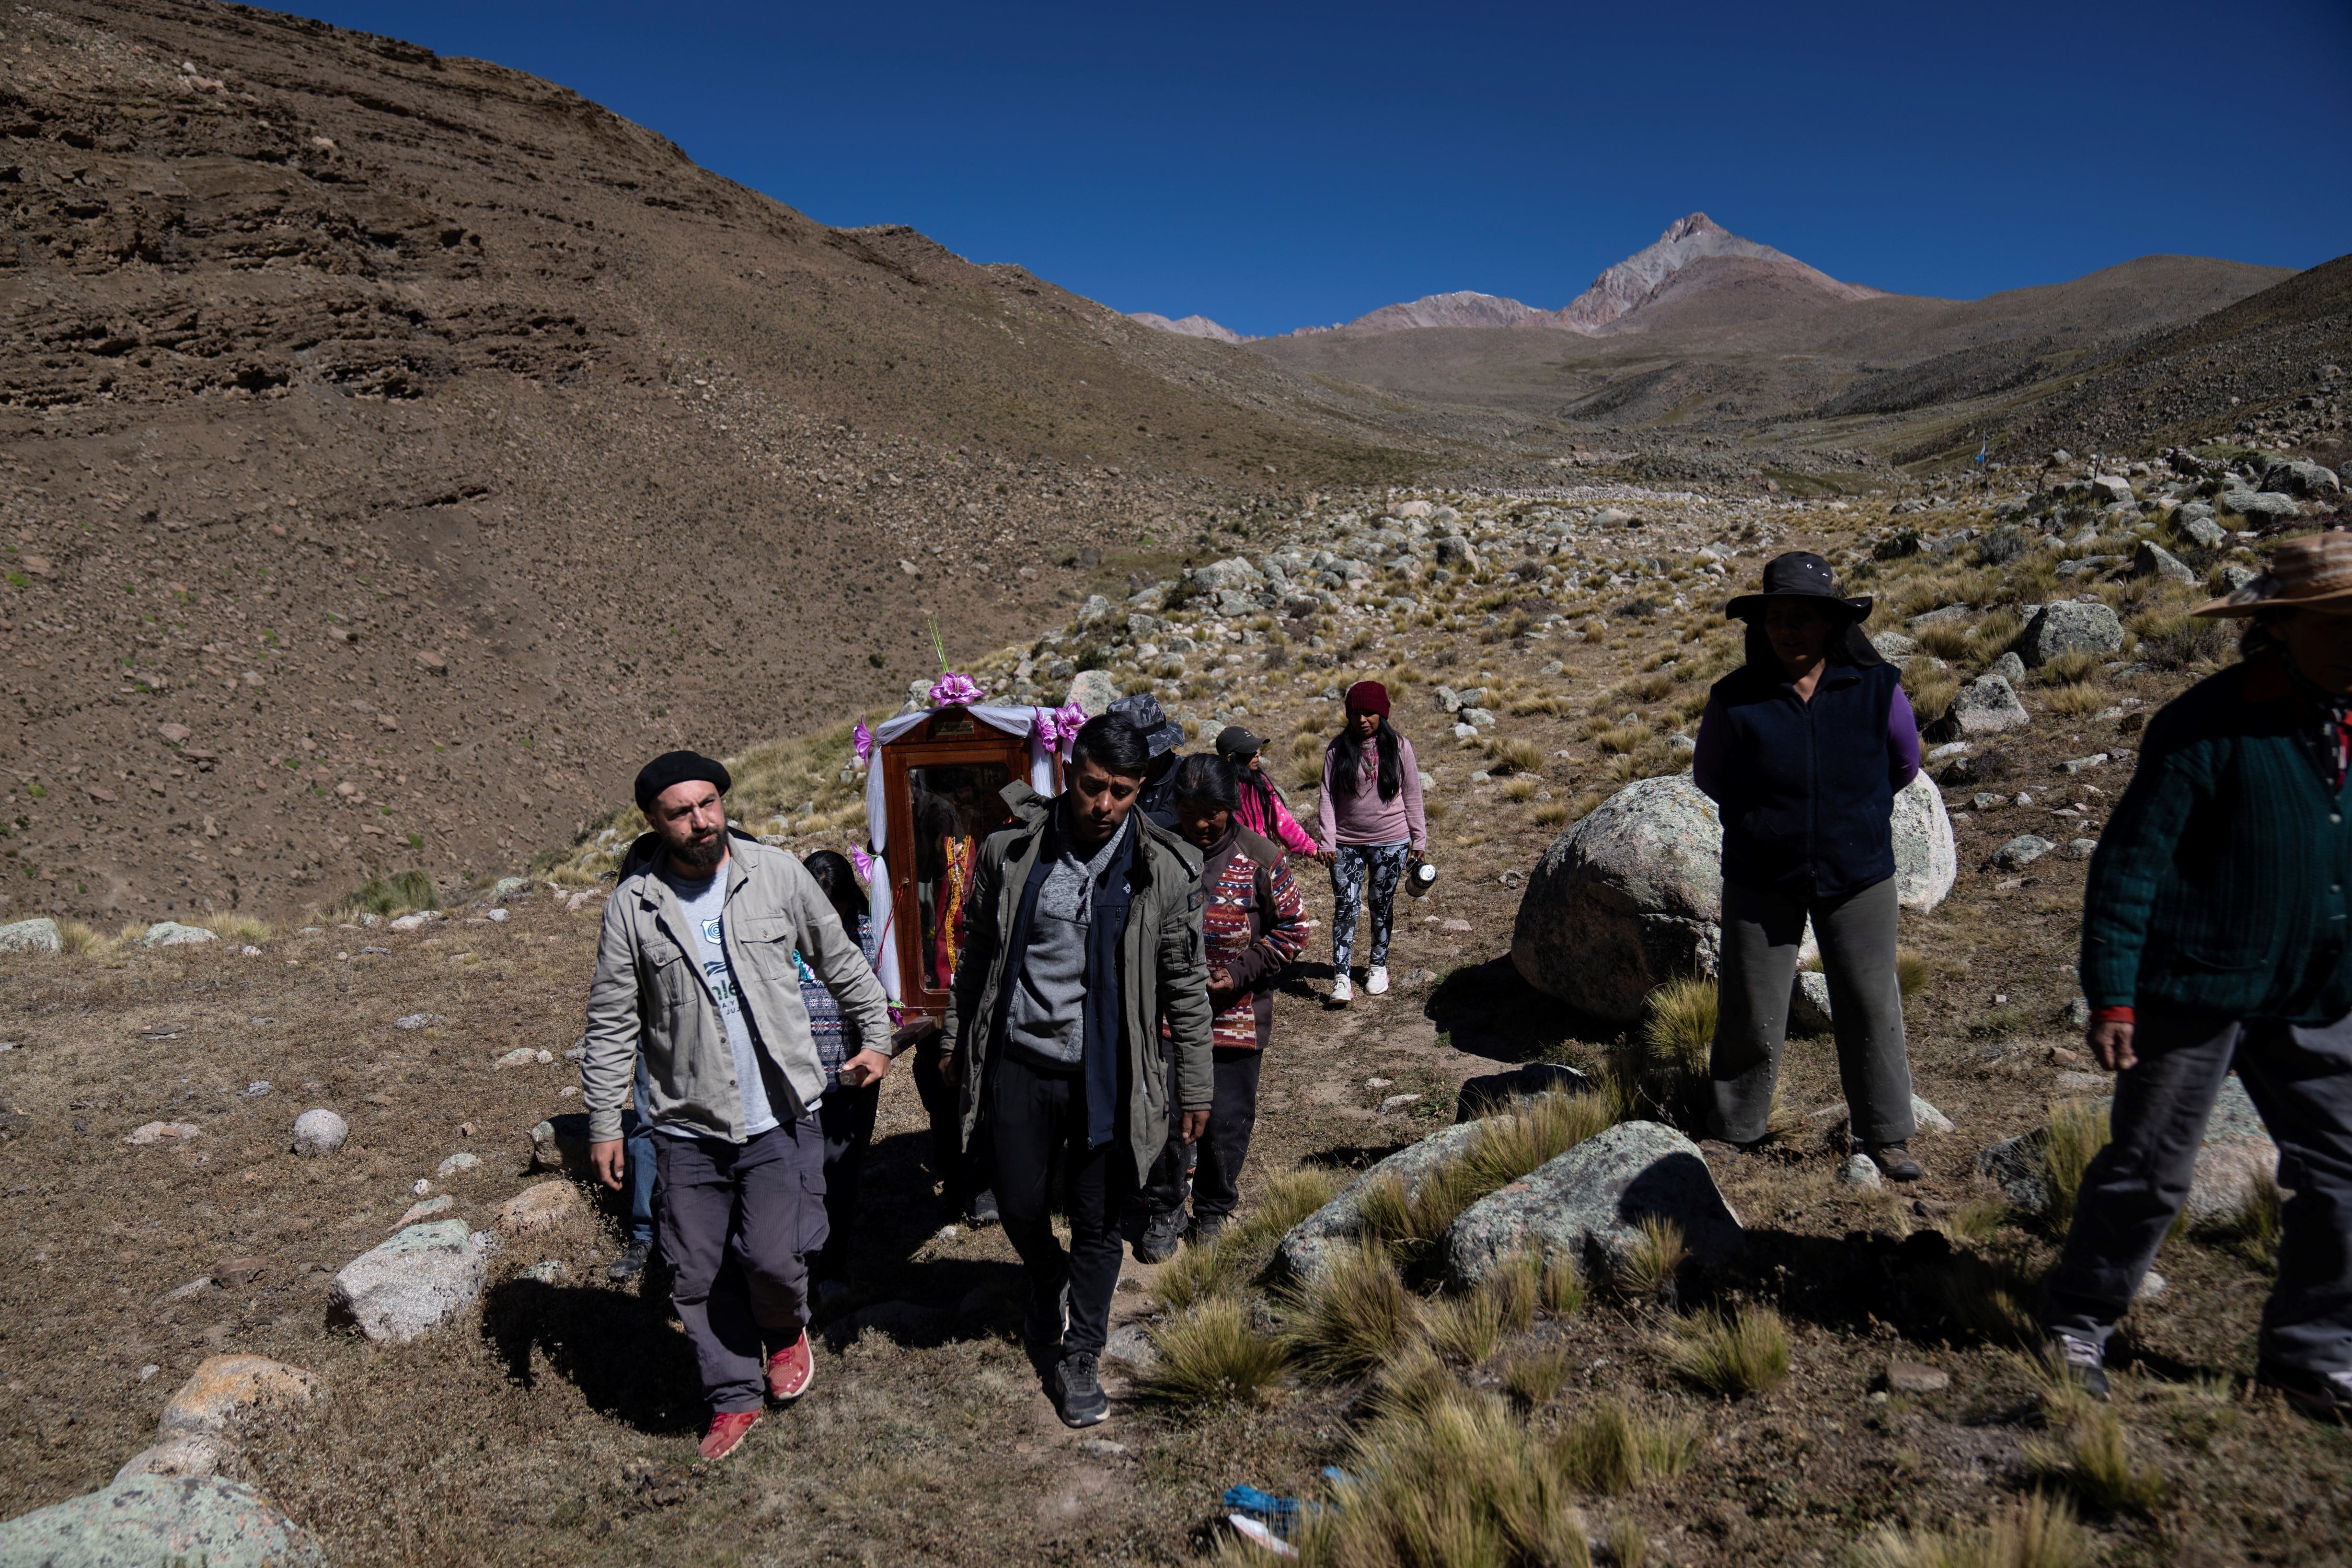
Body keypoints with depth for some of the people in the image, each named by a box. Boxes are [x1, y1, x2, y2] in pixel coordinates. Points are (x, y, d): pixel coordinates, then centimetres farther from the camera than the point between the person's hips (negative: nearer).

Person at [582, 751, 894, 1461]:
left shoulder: (778, 874, -5)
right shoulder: (633, 906, -5)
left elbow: (840, 960, 9)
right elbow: (612, 1025, 2)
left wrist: (877, 1034, 11)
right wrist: (602, 1123, 3)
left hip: (780, 1115, -1)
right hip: (688, 1128, 2)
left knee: (774, 1256, -9)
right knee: (700, 1276, 10)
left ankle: (787, 1329, 27)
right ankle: (734, 1397, 34)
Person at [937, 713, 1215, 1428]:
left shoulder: (1166, 870, -8)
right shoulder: (1010, 851, -5)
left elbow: (1185, 985, 0)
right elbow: (978, 954, 8)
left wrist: (1195, 1085, 2)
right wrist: (957, 1042, 13)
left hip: (1109, 1075, -1)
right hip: (1020, 1063, 1)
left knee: (1098, 1224, 10)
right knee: (1020, 1206, 14)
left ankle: (1081, 1356, 31)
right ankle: (1049, 1282, 47)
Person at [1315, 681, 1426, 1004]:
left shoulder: (1399, 748, -1)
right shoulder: (1337, 750, -1)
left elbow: (1412, 796, 4)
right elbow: (1328, 797, -1)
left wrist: (1419, 838, 3)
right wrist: (1328, 841, -10)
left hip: (1390, 842, 0)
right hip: (1347, 843, 0)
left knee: (1383, 905, 12)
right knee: (1345, 907, -6)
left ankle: (1378, 965, 30)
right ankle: (1341, 979, -6)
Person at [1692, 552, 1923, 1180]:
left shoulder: (1876, 687, -7)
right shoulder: (1735, 699, -9)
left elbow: (1905, 762, 12)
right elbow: (1708, 775, 8)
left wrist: (1855, 811, 13)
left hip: (1857, 875, 1)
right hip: (1761, 879, -1)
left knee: (1872, 1008, 11)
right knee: (1749, 1016, 7)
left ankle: (1885, 1135, 29)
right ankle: (1732, 1132, 25)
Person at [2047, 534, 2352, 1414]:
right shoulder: (2210, 725, -14)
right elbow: (2129, 861, -15)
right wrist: (2111, 994, -17)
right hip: (2197, 991, -6)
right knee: (2149, 1172, 3)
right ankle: (2078, 1324, 21)